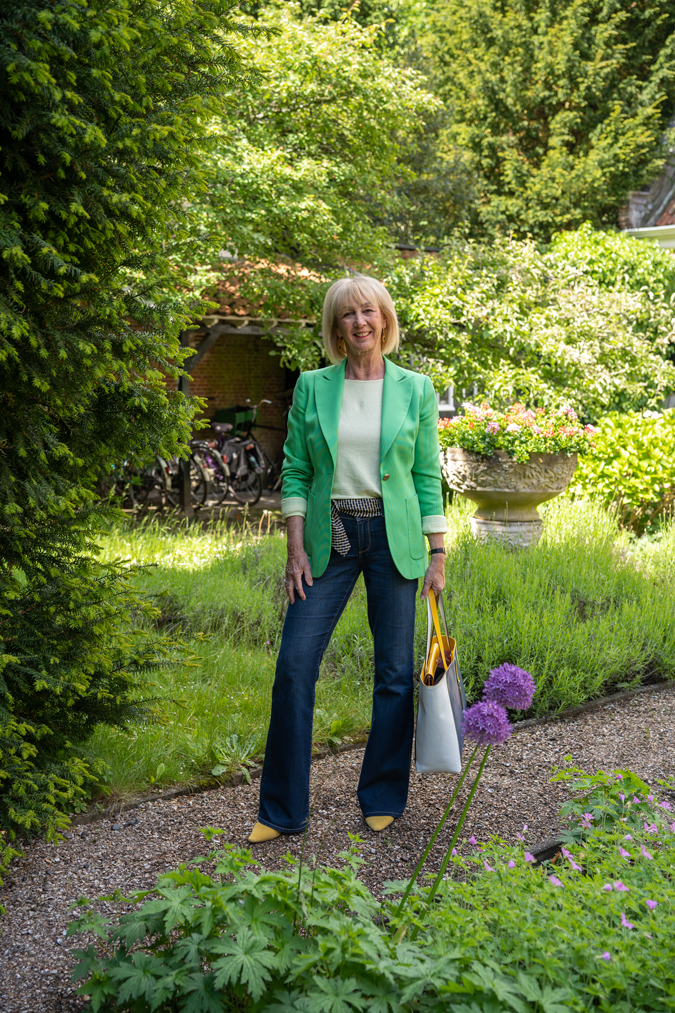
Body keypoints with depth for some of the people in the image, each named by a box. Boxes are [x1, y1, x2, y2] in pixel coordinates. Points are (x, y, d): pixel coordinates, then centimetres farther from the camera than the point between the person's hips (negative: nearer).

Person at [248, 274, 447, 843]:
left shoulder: (415, 389, 3)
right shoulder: (312, 387, 4)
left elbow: (428, 476, 4)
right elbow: (295, 471, 4)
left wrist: (438, 554, 0)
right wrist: (295, 548, -4)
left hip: (393, 537, 0)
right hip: (328, 537, 0)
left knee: (395, 670, 3)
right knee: (295, 663, -5)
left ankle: (383, 798, 20)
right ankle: (283, 809, 6)